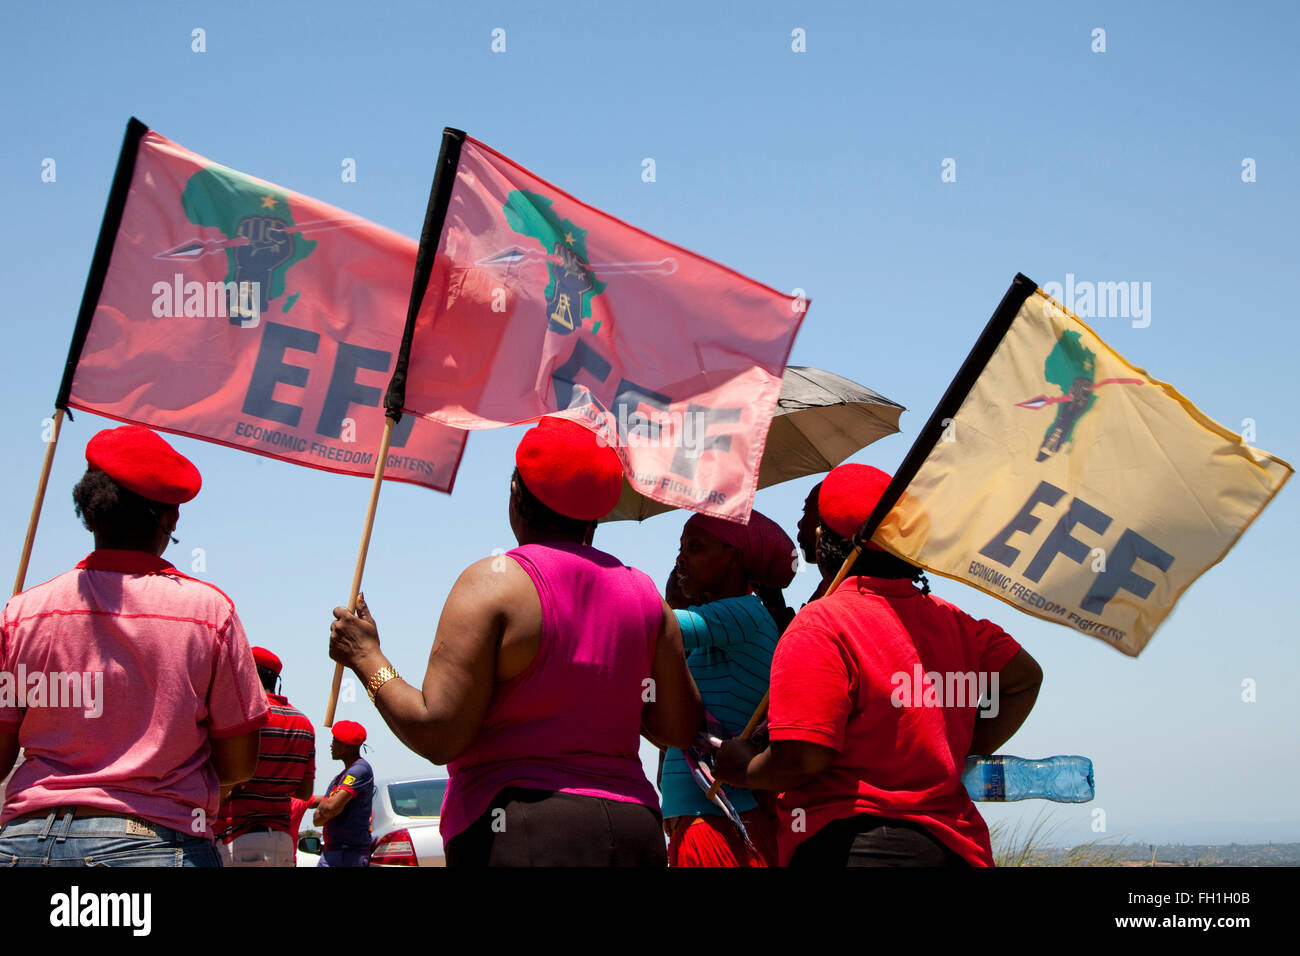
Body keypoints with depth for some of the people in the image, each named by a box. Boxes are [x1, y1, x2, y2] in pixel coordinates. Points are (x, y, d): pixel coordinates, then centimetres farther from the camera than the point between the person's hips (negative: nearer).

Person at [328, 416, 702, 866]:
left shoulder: (494, 583, -7)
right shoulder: (643, 593, 9)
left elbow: (437, 736, -12)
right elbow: (681, 728, 12)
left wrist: (368, 659, 3)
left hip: (522, 833, -6)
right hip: (634, 831, 6)